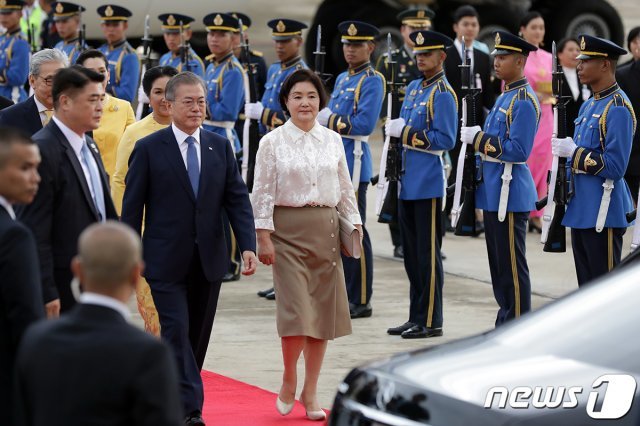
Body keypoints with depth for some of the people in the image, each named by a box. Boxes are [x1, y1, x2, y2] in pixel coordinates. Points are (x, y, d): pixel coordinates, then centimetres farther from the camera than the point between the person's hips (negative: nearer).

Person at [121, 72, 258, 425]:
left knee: (198, 337, 9)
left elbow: (237, 199, 5)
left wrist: (248, 246, -8)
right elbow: (132, 207, -2)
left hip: (208, 261, 4)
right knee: (177, 333, -12)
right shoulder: (148, 149, -3)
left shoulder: (220, 147, 8)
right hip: (166, 262, -4)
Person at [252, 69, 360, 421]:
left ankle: (310, 392, 14)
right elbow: (262, 193, -4)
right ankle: (288, 382, 10)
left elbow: (345, 188, 13)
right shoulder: (273, 142, -2)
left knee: (323, 311, 4)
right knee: (296, 310, -13)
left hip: (326, 229, 4)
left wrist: (354, 222, 5)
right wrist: (264, 236, -9)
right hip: (288, 230, -4)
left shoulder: (333, 141, 8)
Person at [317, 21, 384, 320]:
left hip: (353, 163, -9)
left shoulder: (372, 81, -9)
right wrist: (322, 121, -3)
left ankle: (361, 301, 0)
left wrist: (329, 122, -13)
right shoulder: (342, 79, 17)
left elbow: (364, 124, -20)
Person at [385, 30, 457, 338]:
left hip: (428, 183, -9)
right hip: (408, 182, 9)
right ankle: (416, 317, 19)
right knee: (411, 253, 12)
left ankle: (430, 321, 1)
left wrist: (407, 134, -17)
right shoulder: (413, 88, 14)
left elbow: (445, 140, -18)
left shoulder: (443, 94, -11)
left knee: (428, 254, -4)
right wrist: (395, 129, 1)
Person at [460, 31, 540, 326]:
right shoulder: (505, 97, 15)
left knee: (512, 265, -5)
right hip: (493, 190, 10)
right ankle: (505, 325, 20)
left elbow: (518, 150, -22)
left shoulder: (524, 102, -15)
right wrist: (476, 139, 3)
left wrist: (479, 139, -16)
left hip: (510, 192, -10)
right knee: (498, 261, 13)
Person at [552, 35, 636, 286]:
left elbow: (615, 167, -20)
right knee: (586, 283, 13)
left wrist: (573, 151, -17)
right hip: (581, 210, 9)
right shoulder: (588, 106, 15)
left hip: (603, 212, -9)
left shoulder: (618, 108, -14)